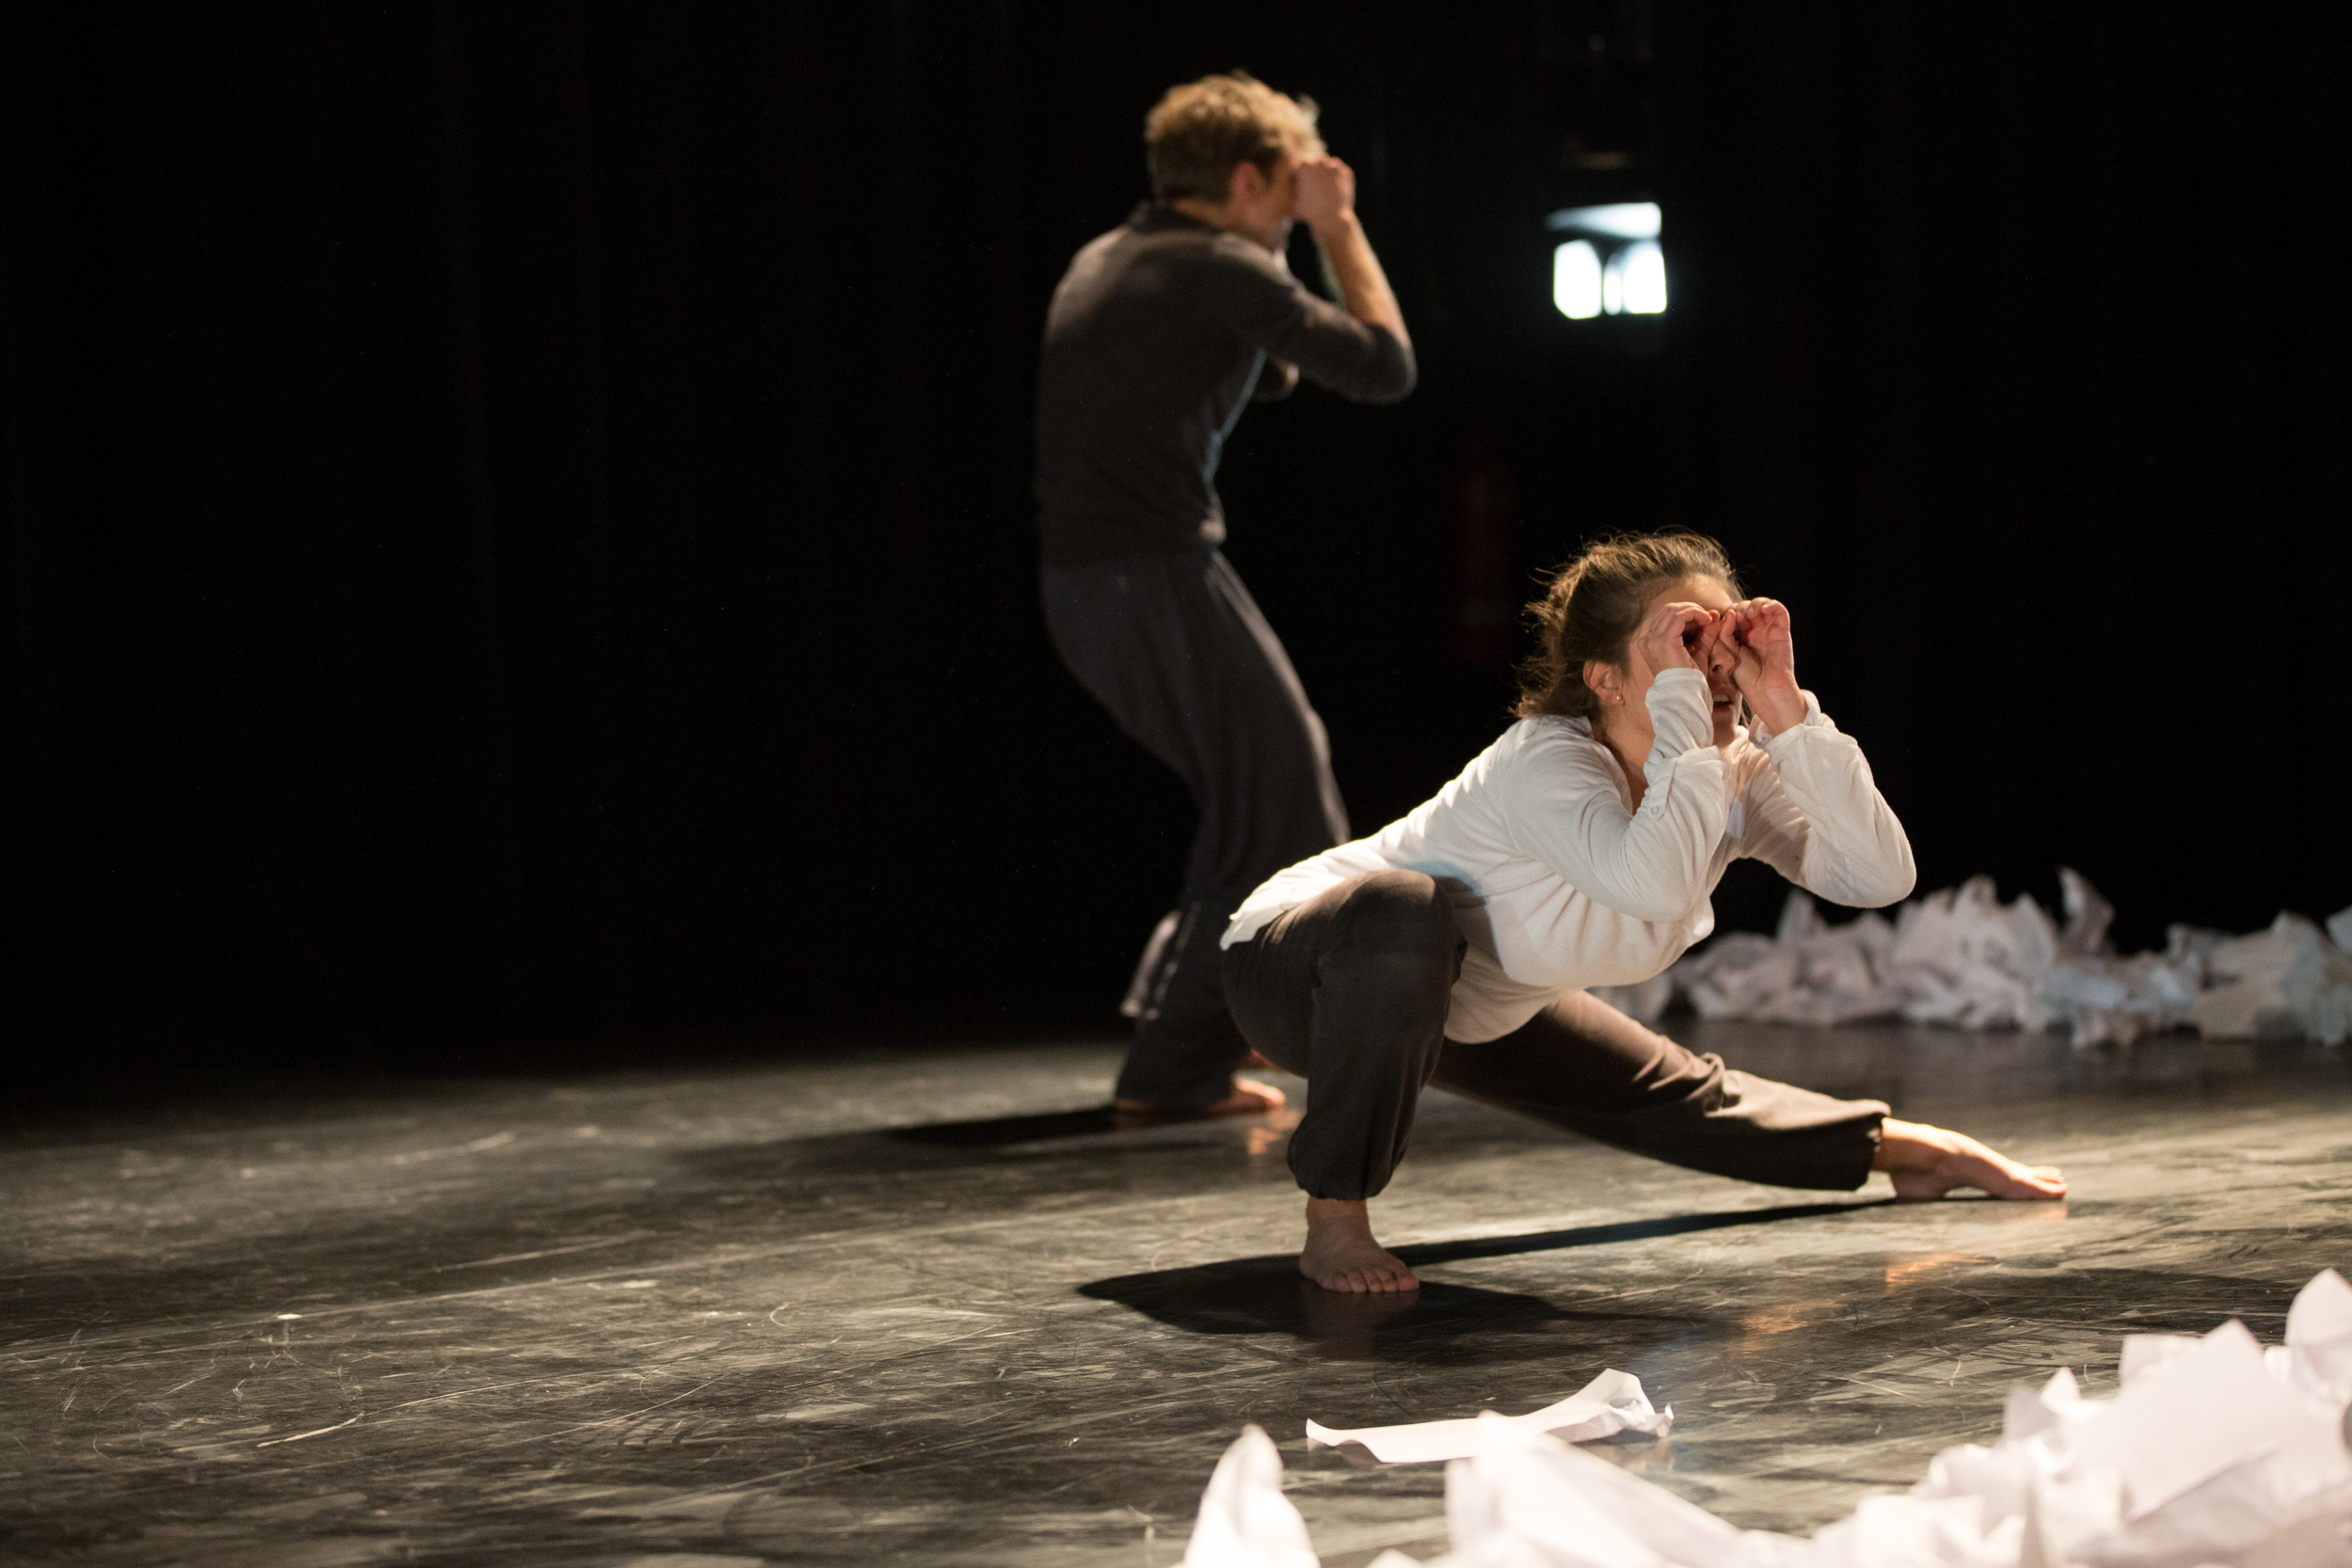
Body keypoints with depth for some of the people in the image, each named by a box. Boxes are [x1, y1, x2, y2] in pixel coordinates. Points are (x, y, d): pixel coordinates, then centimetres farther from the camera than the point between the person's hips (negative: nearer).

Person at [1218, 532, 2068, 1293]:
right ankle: (1333, 1221, -28)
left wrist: (1783, 706, -32)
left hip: (1470, 1005, 7)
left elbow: (1879, 875, -26)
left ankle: (1905, 1148, 40)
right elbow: (1655, 886, -54)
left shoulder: (1734, 771, -14)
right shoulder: (1543, 763, -35)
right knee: (1406, 910, -41)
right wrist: (1679, 699, -46)